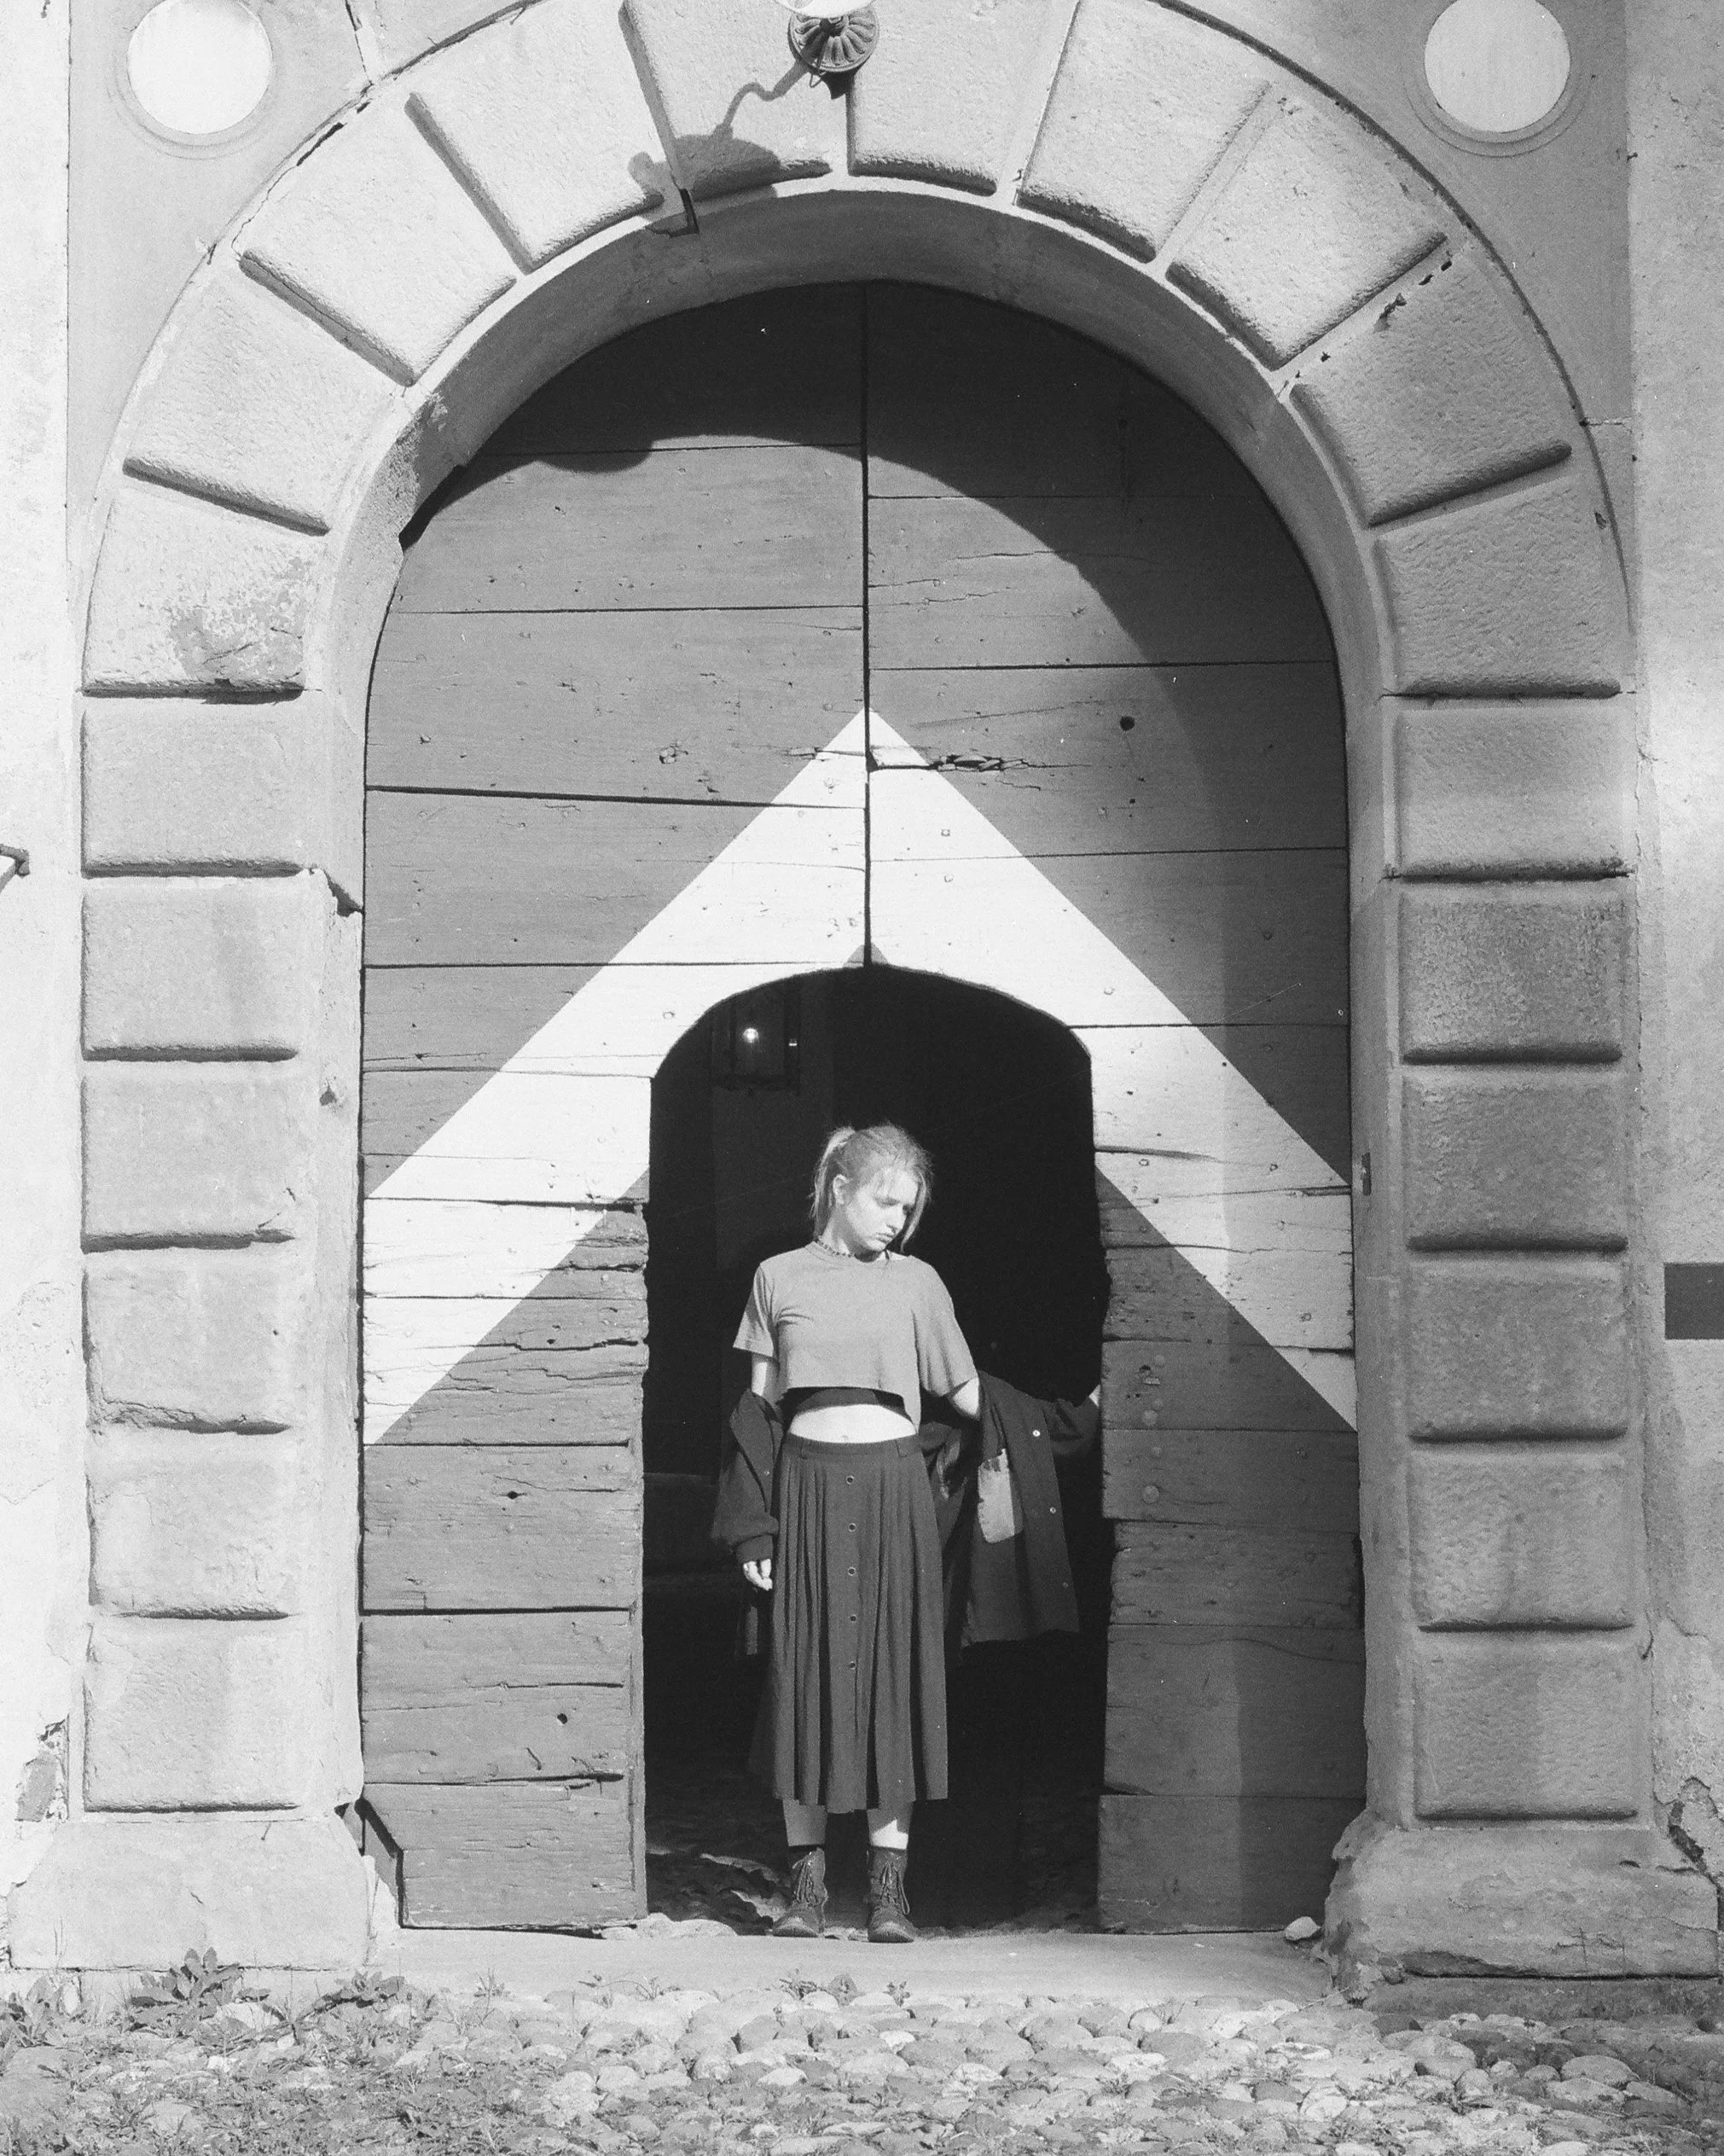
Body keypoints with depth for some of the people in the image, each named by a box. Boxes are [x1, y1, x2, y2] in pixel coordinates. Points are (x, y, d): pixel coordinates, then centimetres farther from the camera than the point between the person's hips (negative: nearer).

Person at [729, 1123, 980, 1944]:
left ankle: (889, 1883, 4)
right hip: (807, 1484, 0)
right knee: (804, 1673, 0)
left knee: (893, 1673, -1)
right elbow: (760, 1406, 9)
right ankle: (806, 1879, 7)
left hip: (892, 1484, 0)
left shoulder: (917, 1283, 8)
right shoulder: (778, 1278, 7)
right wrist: (753, 1525, 4)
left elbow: (967, 1393, 15)